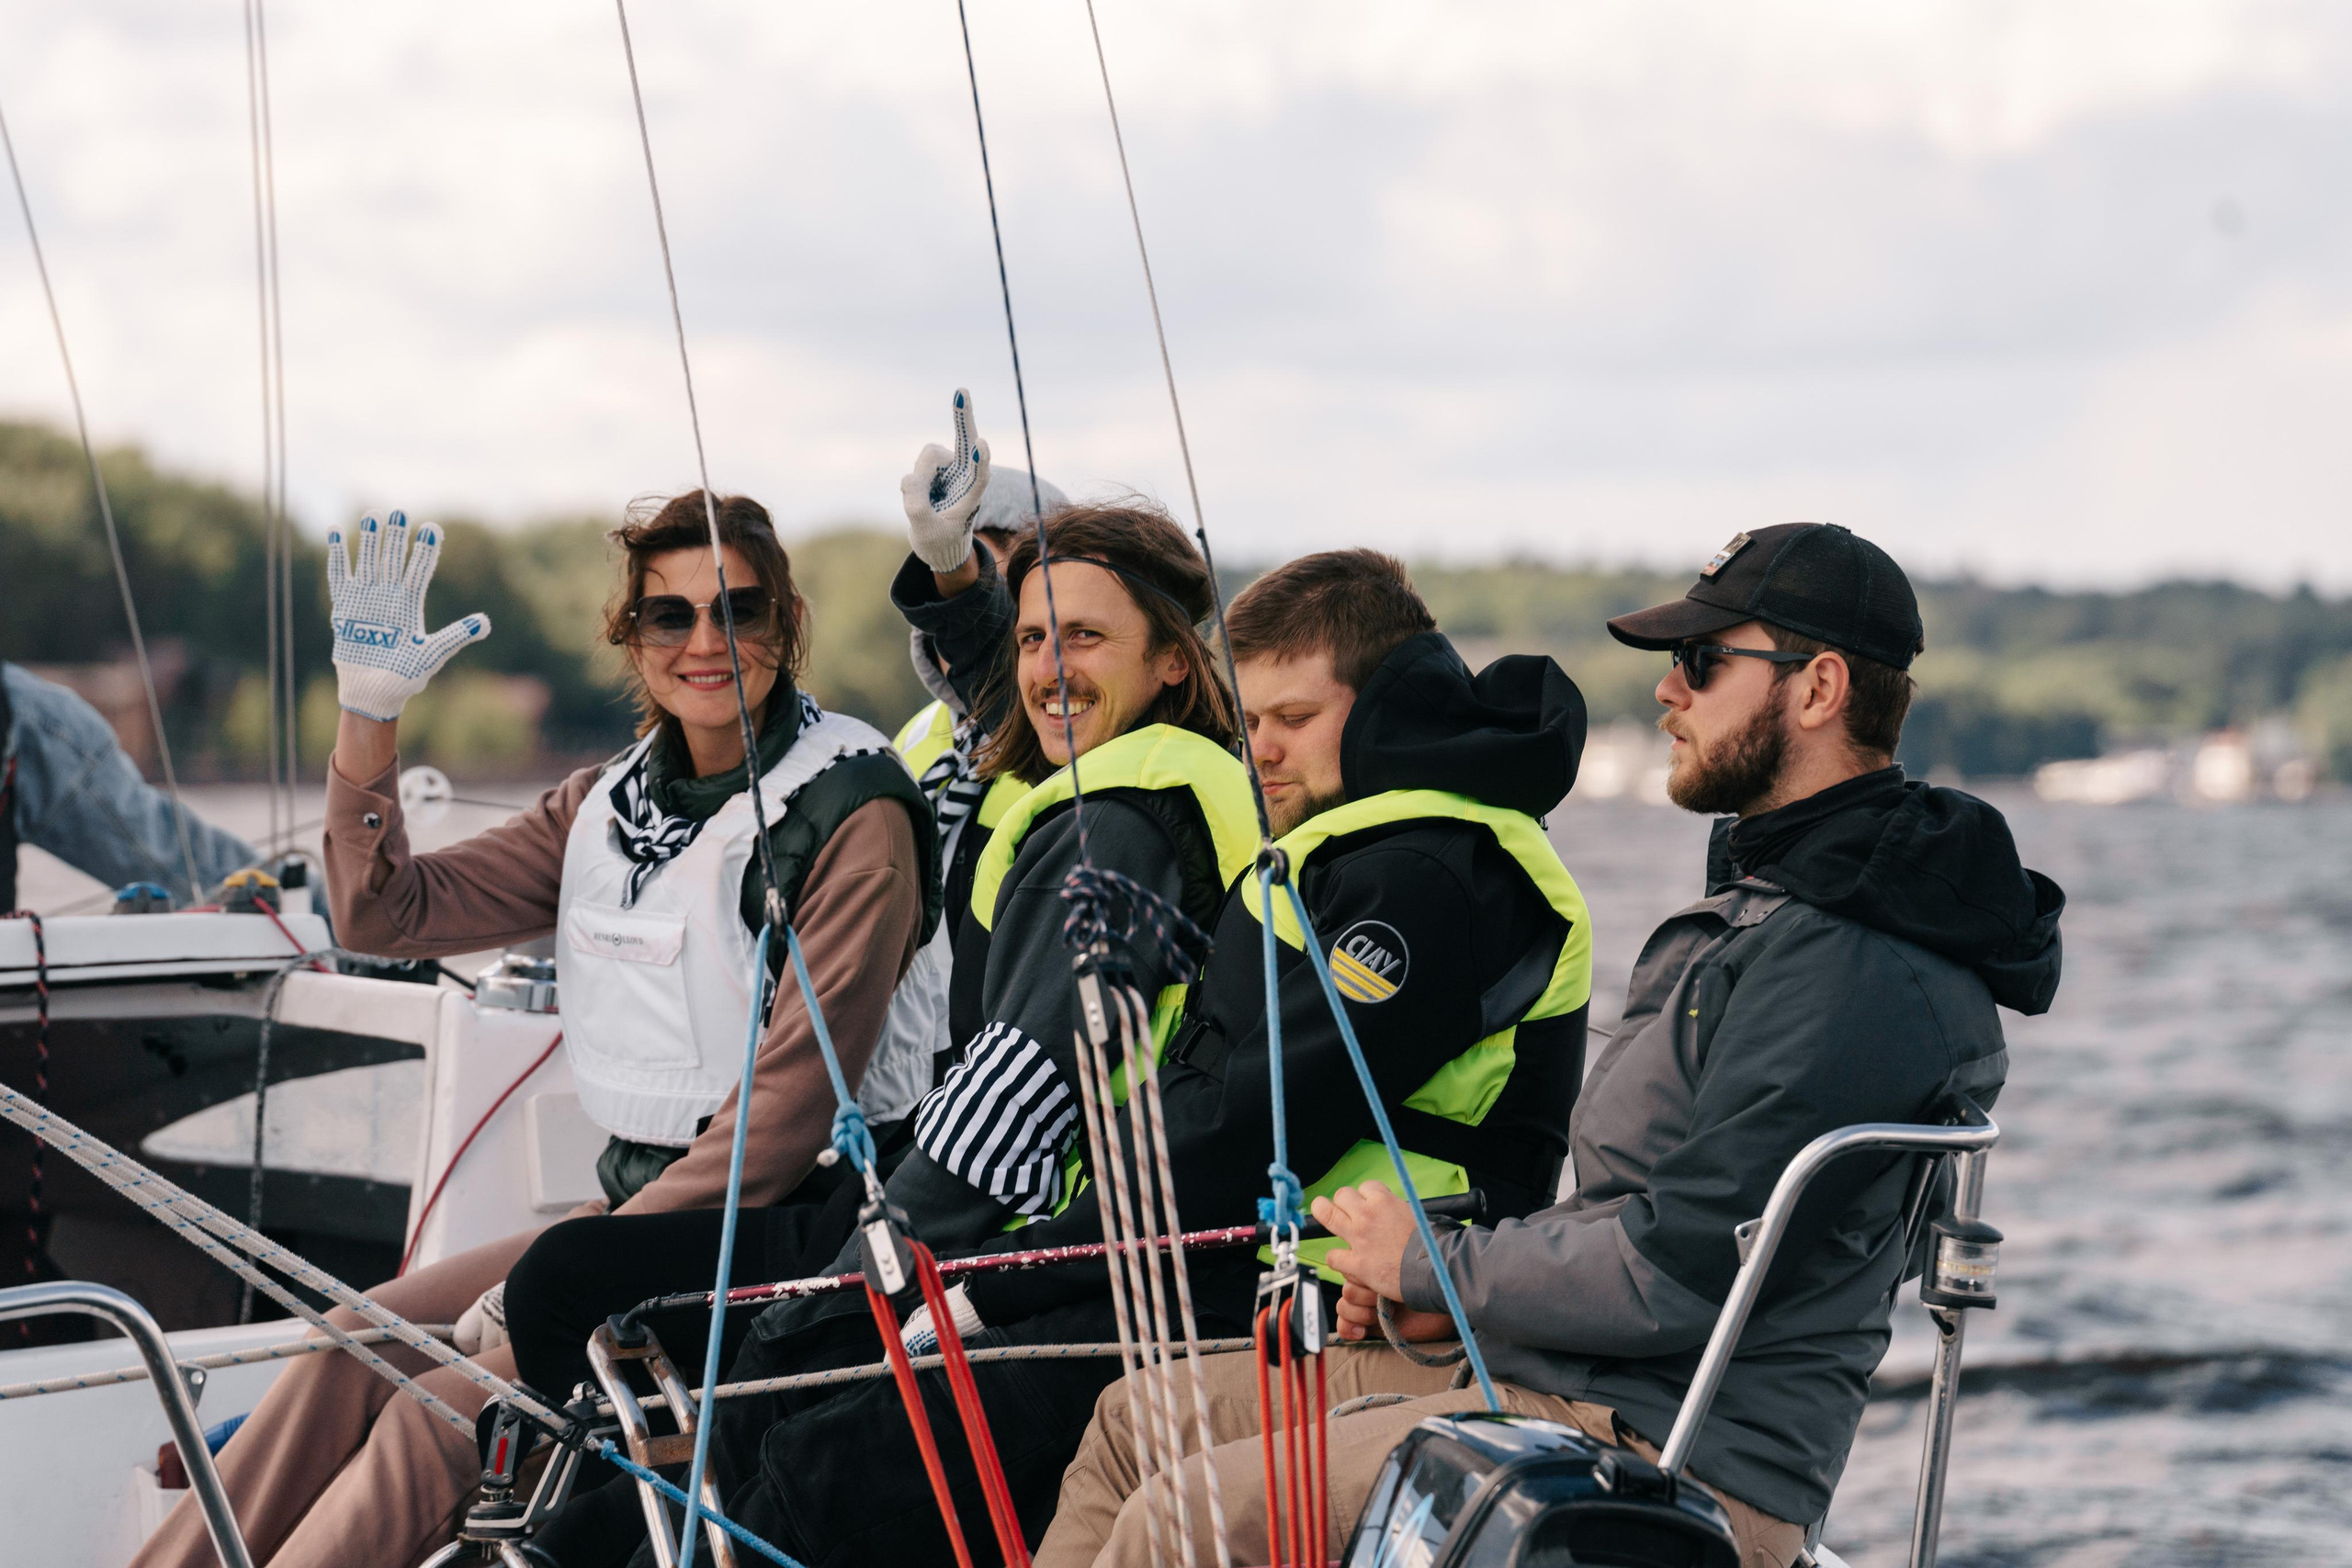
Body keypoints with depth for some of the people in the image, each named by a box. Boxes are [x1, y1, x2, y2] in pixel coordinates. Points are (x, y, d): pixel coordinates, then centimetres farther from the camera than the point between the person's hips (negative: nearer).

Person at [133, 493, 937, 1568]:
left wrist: (605, 1260, -18)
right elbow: (386, 914, 10)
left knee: (436, 1416, -20)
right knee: (360, 1344, -10)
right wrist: (368, 715, -4)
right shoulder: (611, 805, 11)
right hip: (645, 1206, 7)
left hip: (773, 1236, -7)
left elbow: (795, 1095, -16)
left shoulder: (852, 814, -11)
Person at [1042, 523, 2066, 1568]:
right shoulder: (1762, 902, 19)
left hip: (1674, 1472, -11)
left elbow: (1680, 1275, -22)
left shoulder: (1862, 969, -18)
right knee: (1138, 1420, 12)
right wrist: (1468, 1287, 9)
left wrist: (1433, 1267, -8)